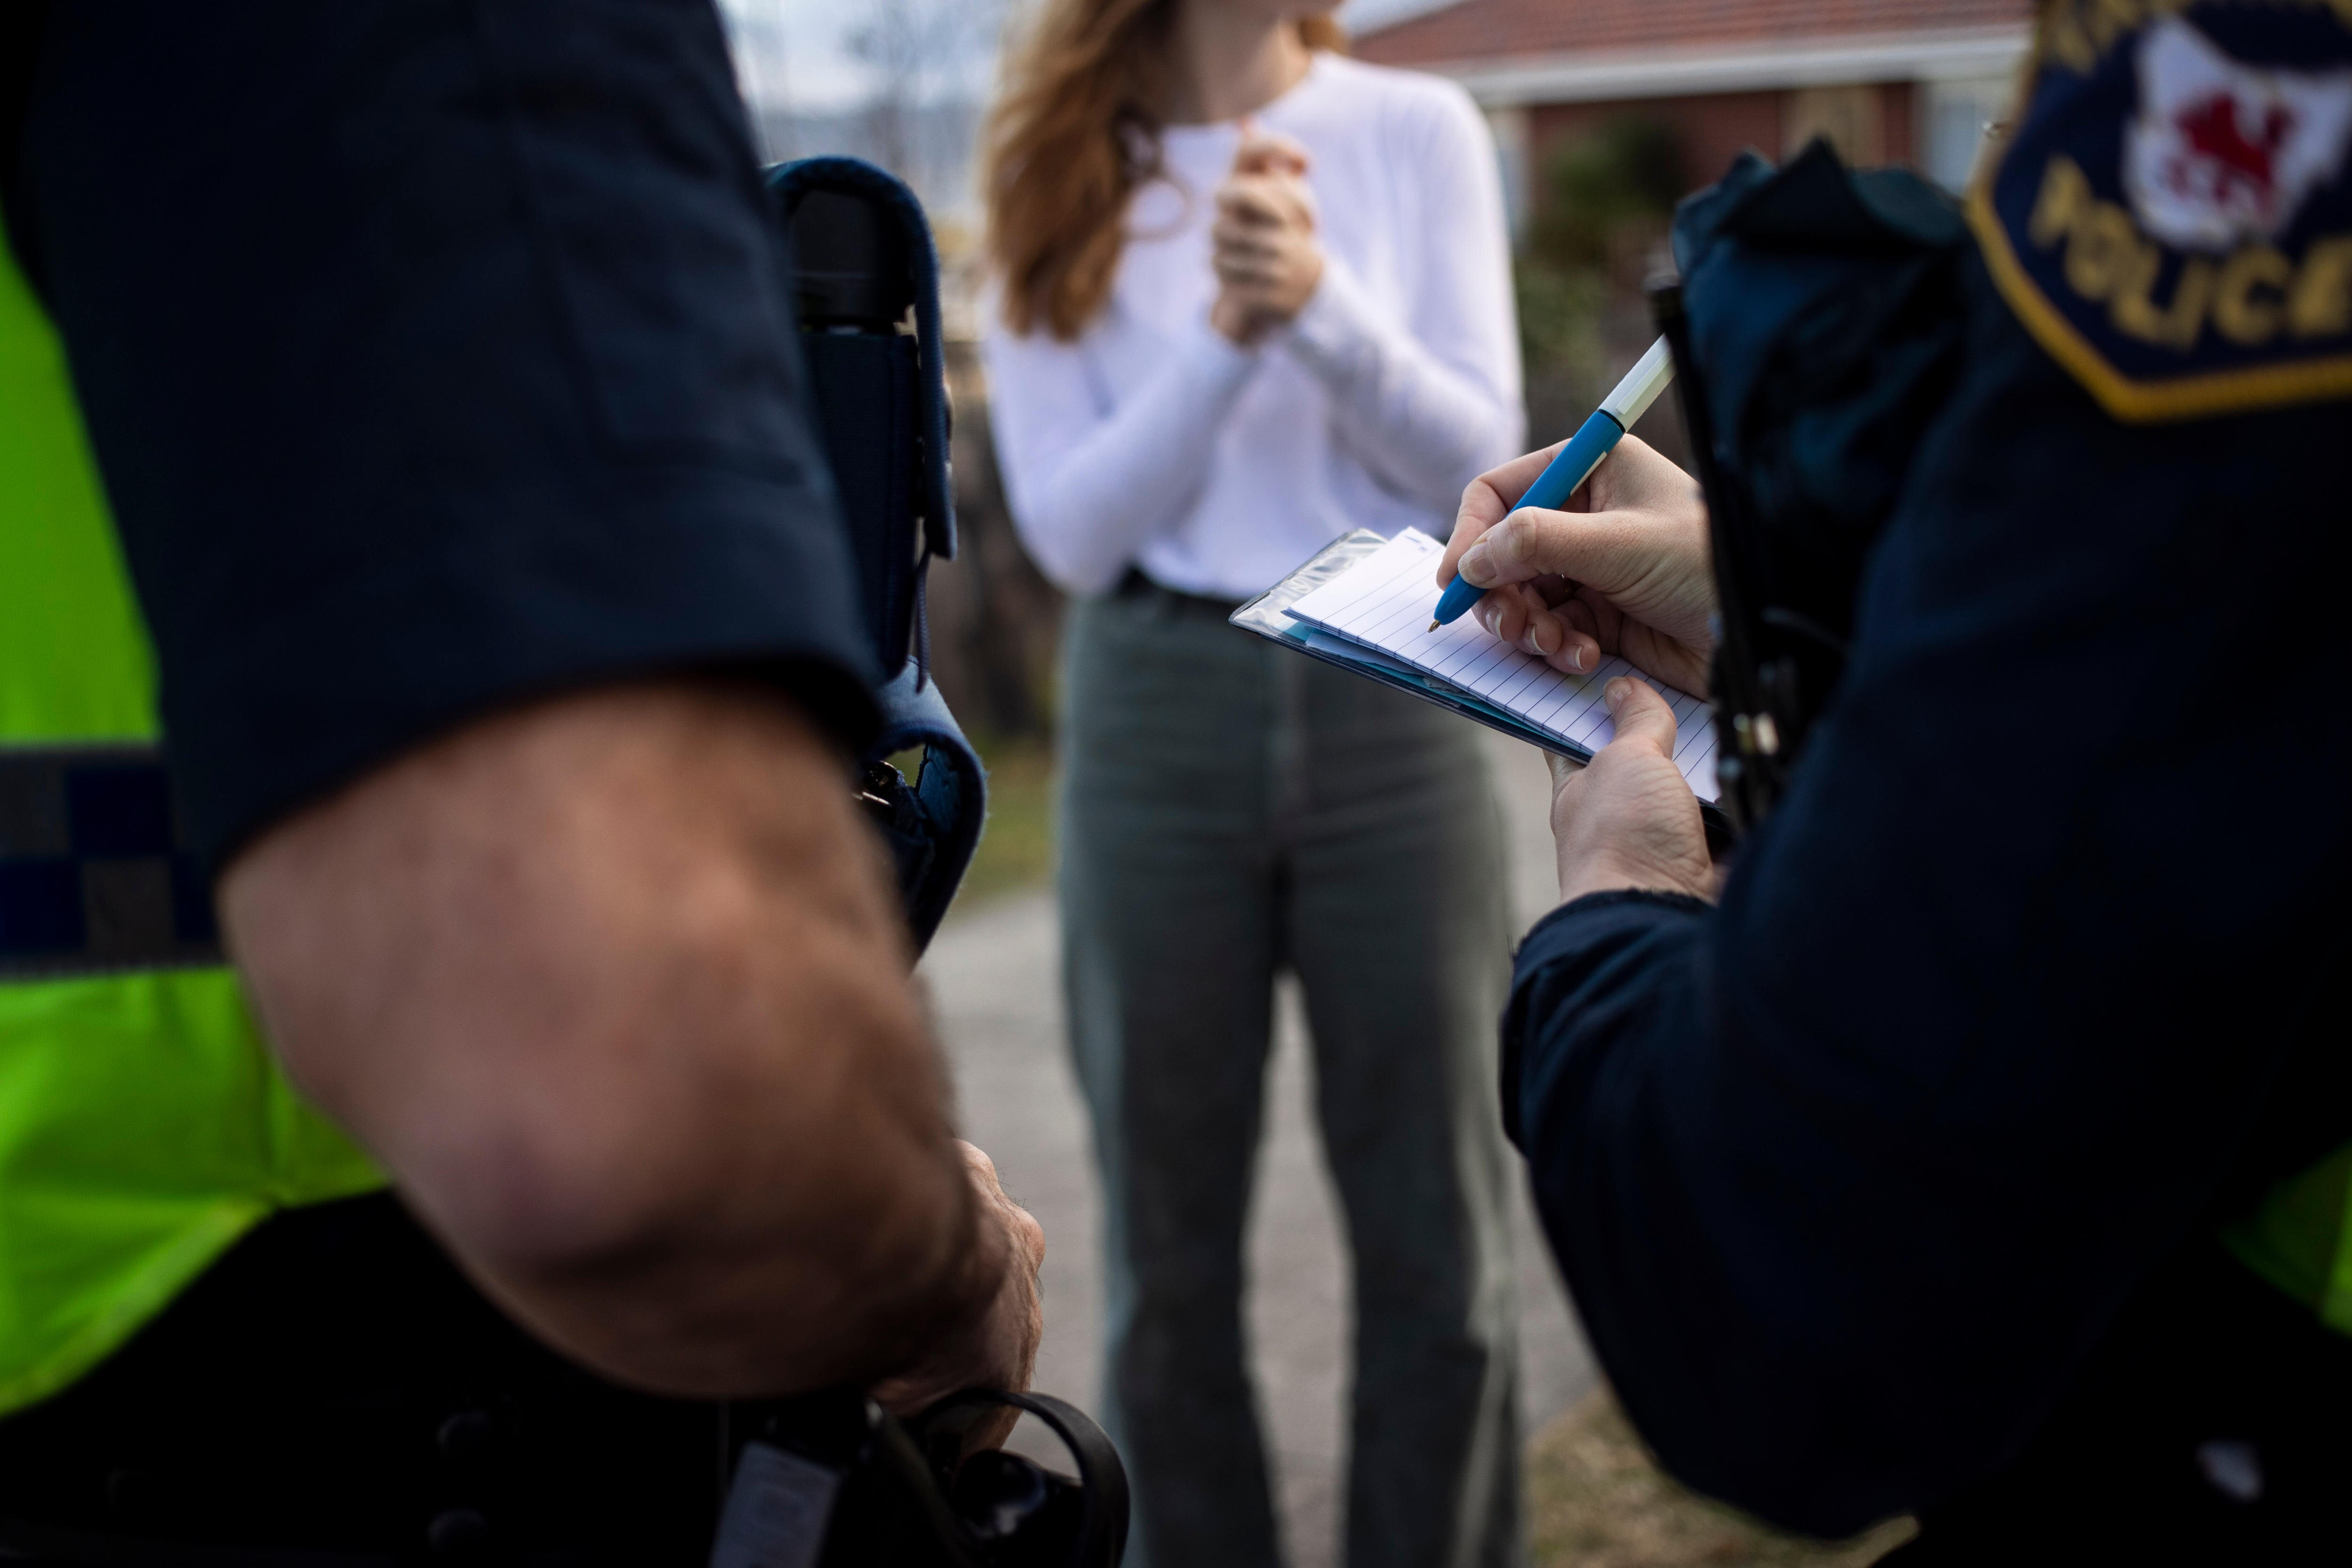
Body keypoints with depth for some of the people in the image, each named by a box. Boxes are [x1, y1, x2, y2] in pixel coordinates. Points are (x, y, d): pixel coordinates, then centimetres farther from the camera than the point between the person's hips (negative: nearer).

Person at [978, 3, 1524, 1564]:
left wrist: (1321, 305, -19)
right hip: (1159, 716, 0)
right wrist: (1225, 331, -17)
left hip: (1395, 696, 0)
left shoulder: (1418, 130, 2)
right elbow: (1074, 529, -3)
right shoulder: (1060, 183, 3)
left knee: (1439, 1242, 4)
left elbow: (1481, 466, -3)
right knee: (1171, 1247, 7)